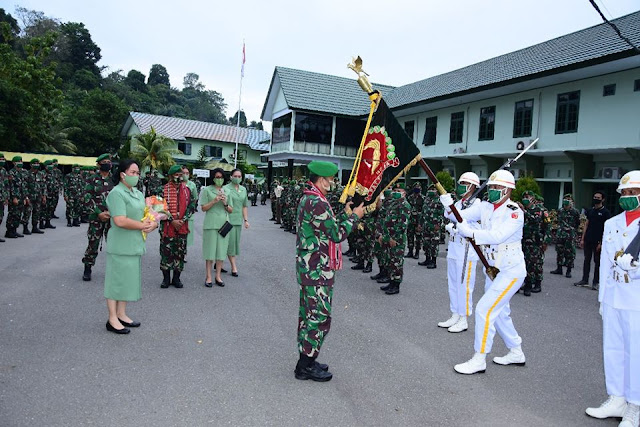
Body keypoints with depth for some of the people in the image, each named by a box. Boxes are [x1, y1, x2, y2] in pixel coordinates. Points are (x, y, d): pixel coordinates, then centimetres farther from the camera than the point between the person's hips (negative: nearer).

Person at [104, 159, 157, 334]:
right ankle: (112, 320, 10)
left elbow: (149, 214, 15)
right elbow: (120, 221, -24)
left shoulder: (138, 193, 13)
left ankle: (121, 315, 26)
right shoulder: (117, 193, -14)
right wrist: (143, 225, -15)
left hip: (135, 245, 8)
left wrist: (153, 224, -8)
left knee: (128, 279, 14)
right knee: (117, 280, 0)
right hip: (120, 246, -8)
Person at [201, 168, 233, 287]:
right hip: (211, 224, -3)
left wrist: (225, 203, -7)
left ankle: (218, 276, 14)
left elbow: (231, 210, 13)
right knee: (210, 250, -1)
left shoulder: (227, 191, 12)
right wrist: (214, 201, -14)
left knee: (221, 250, 5)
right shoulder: (207, 190, 2)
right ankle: (208, 277, 6)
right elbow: (203, 208, -1)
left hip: (223, 224, 3)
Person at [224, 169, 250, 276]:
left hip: (238, 220, 6)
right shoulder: (226, 189, -6)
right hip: (228, 219, -6)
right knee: (231, 242, -4)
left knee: (236, 242, 8)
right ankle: (234, 267, 1)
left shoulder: (243, 189, 13)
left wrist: (246, 220, 13)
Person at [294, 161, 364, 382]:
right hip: (318, 270, -11)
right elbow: (337, 234, -16)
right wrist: (354, 216, -4)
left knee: (308, 314, 17)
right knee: (320, 317, -1)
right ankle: (306, 366, 9)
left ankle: (305, 360, 28)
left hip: (308, 267, 11)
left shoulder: (307, 199, 12)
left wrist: (346, 213, 11)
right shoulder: (317, 202, -20)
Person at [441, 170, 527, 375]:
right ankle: (516, 353, 38)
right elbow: (461, 217, -10)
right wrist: (449, 207, -28)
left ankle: (479, 360, 0)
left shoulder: (514, 213, -19)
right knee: (499, 312, 20)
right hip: (493, 269, 8)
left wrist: (471, 232, -39)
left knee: (484, 309, -12)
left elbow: (498, 236, -32)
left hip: (511, 271, -8)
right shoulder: (485, 206, 0)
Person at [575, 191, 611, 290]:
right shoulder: (590, 211, 11)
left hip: (598, 241, -5)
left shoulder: (605, 212, -5)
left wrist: (602, 243, -13)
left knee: (597, 261, 3)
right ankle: (585, 280, 16)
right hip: (588, 240, 5)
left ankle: (595, 282, 10)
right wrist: (582, 239, 8)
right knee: (587, 260, 9)